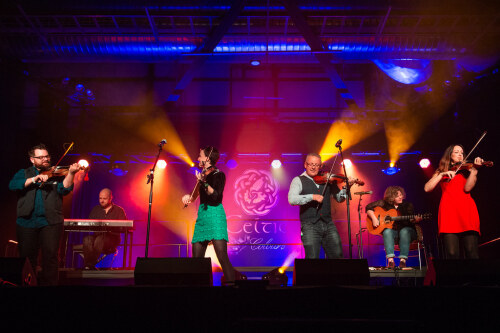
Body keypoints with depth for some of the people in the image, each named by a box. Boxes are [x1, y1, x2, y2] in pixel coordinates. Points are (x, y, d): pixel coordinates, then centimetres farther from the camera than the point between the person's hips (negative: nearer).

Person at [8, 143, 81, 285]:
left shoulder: (56, 174, 10)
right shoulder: (24, 173, 13)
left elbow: (64, 189, -7)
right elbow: (12, 185, -6)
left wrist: (70, 173, -23)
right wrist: (34, 179, -18)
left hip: (50, 221, -1)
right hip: (27, 221, 1)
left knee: (51, 255, -7)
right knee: (26, 257, 8)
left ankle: (49, 283, 4)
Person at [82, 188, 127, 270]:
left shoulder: (119, 210, 9)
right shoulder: (95, 209, 21)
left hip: (112, 238, -3)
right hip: (96, 235, 3)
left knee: (99, 239, -36)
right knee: (87, 239, -31)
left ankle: (89, 265, -30)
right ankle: (87, 265, -33)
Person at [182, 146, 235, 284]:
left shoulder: (218, 174, -4)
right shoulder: (203, 174, 18)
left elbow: (216, 195, -19)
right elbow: (197, 195, 27)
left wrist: (204, 182, -31)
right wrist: (189, 197, 6)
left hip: (214, 216, -7)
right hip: (202, 215, 8)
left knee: (222, 256, -16)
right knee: (196, 256, 6)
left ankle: (231, 283, -15)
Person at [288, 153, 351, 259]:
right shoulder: (298, 180, 4)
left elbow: (339, 198, 19)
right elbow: (292, 199, -12)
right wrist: (312, 197, -20)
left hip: (328, 224, 4)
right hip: (310, 226, -4)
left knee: (338, 256, 3)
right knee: (312, 258, -9)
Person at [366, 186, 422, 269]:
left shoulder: (408, 205, 1)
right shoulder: (385, 203, 0)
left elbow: (410, 221, -6)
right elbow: (369, 207, -2)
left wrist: (415, 220, -29)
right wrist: (374, 218, -15)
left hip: (406, 231, 0)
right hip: (393, 231, 0)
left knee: (404, 231, -34)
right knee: (387, 232, -32)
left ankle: (403, 260, -38)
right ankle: (390, 260, -41)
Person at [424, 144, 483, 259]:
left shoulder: (466, 170, 21)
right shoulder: (441, 171, 21)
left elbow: (467, 188, 0)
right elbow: (427, 188, 5)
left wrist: (474, 169, -8)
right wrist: (442, 174, -3)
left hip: (466, 211, 0)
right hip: (449, 212, 0)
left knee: (472, 252, -14)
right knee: (452, 253, -12)